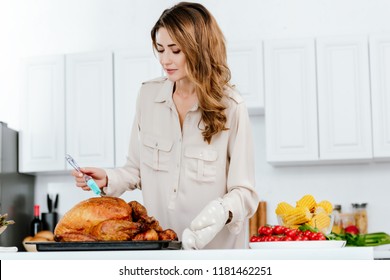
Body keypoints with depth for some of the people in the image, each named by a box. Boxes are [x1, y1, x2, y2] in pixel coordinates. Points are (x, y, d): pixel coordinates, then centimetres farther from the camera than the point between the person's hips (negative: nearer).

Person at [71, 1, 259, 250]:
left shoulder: (230, 106, -12)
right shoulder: (148, 96, 0)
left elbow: (244, 191, -13)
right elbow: (138, 169, 9)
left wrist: (222, 212, -31)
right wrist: (109, 179, -9)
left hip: (216, 245, -3)